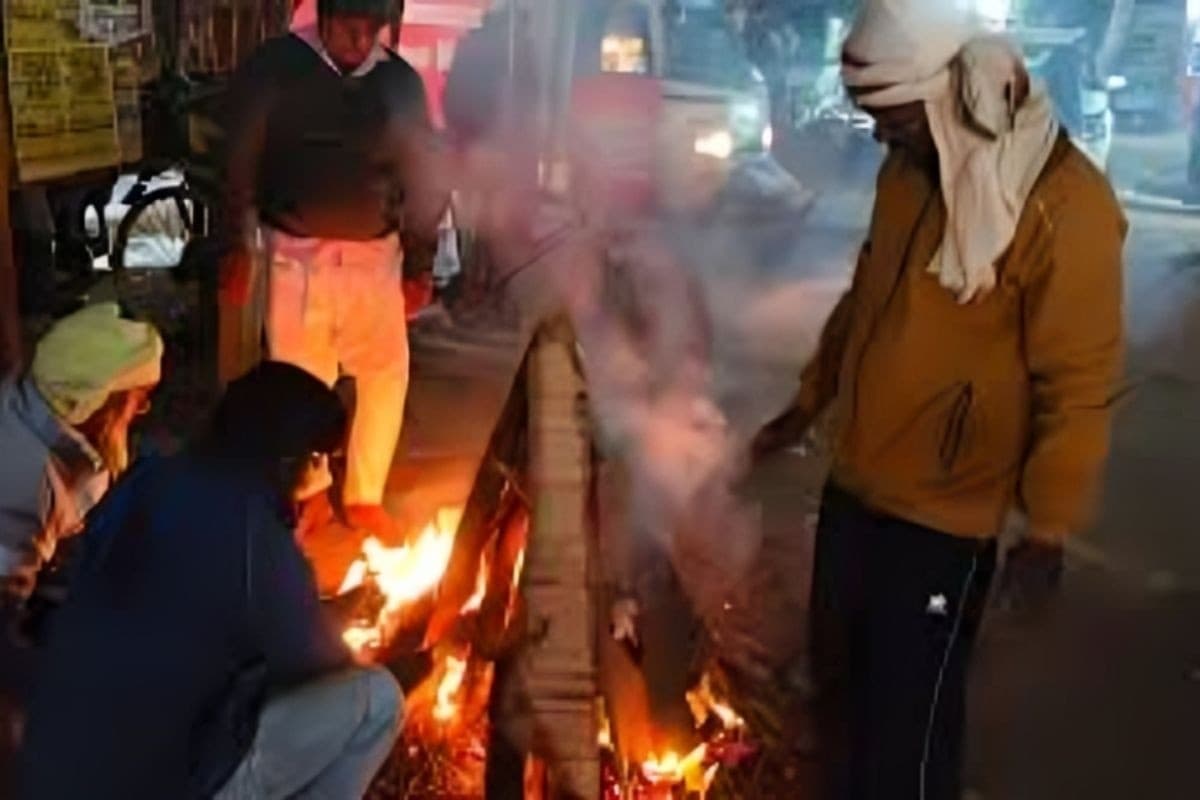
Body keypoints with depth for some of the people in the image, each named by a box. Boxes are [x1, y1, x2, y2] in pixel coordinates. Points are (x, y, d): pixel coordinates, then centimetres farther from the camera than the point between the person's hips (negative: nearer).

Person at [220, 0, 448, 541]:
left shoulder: (400, 81, 3)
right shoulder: (275, 66, -5)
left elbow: (422, 178, 9)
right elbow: (241, 161, -1)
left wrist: (420, 266, 9)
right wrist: (237, 249, -4)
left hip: (374, 255, 3)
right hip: (298, 254, -3)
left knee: (388, 372, 5)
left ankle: (365, 496, 22)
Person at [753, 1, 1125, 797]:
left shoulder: (1064, 207, -21)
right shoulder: (908, 170, 3)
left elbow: (1079, 387, -17)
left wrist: (1049, 526, -12)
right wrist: (809, 402, 23)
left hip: (942, 517, -7)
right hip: (854, 484, 7)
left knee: (908, 718, 5)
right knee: (840, 677, 22)